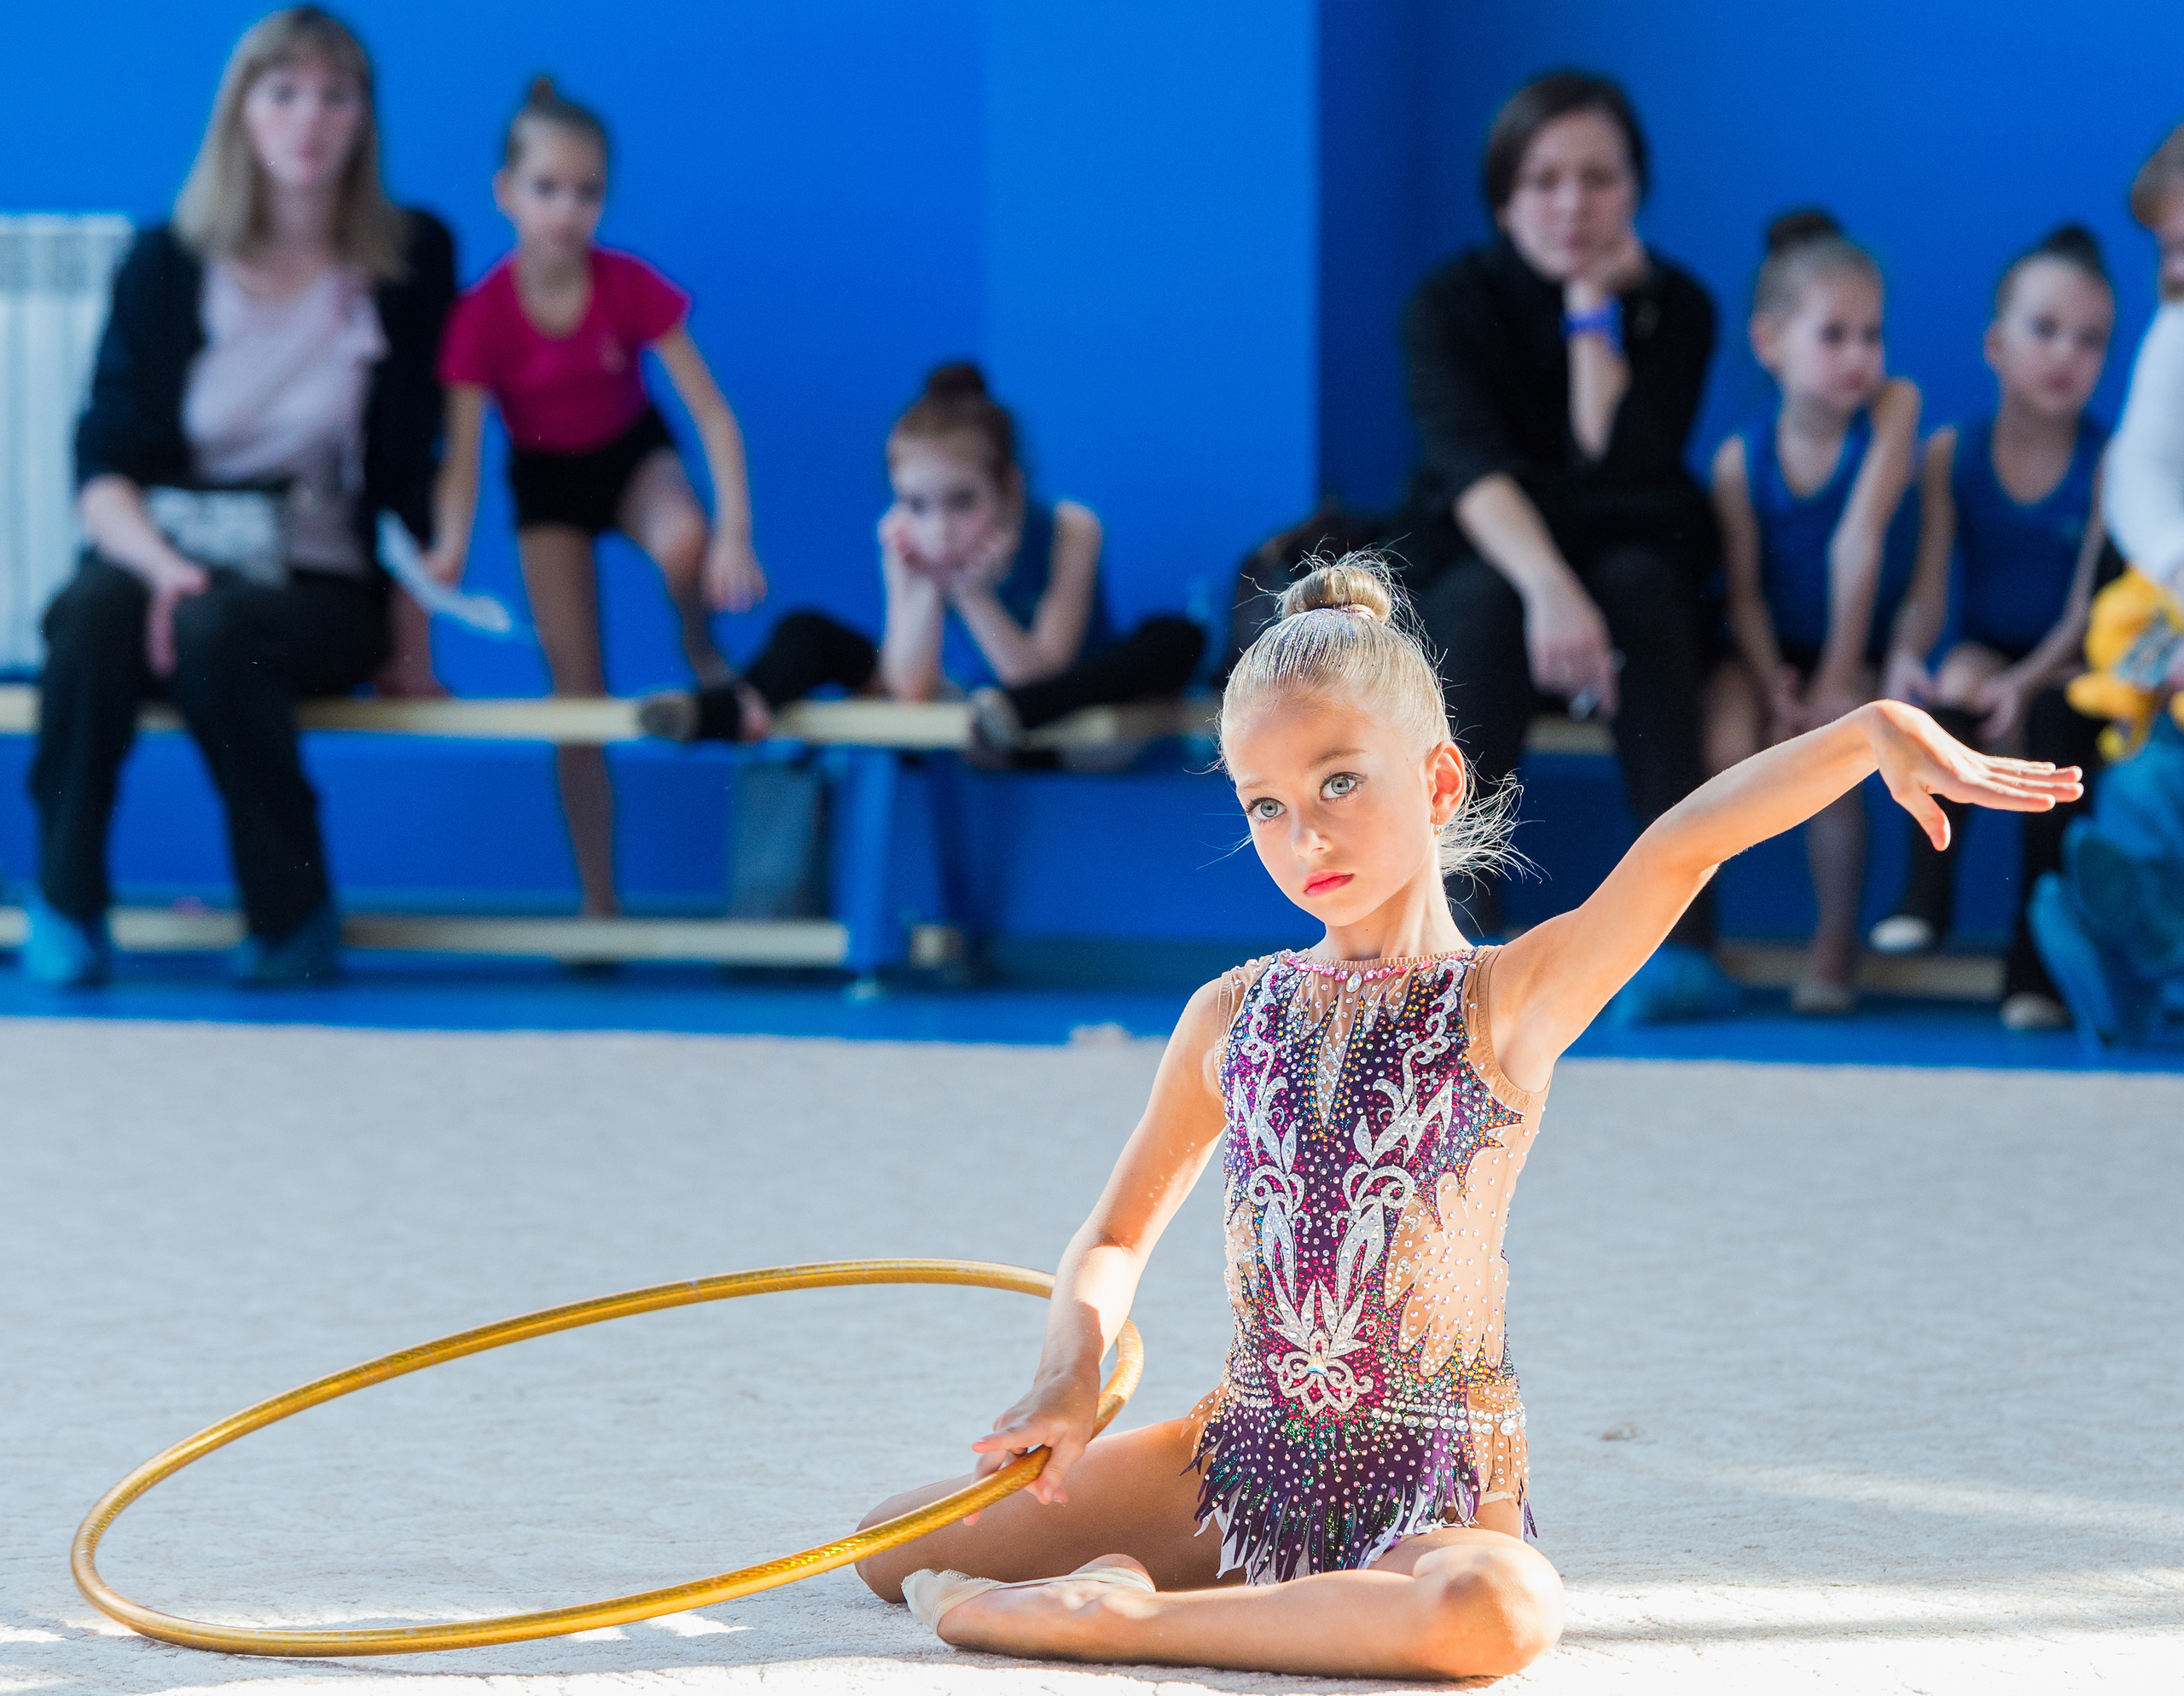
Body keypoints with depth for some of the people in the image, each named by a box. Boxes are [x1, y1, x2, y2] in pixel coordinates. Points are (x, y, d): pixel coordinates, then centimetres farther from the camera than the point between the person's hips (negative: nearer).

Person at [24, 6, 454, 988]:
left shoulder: (414, 262, 4)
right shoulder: (167, 265, 4)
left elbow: (411, 463, 4)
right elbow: (101, 469, -2)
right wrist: (161, 562, -22)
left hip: (321, 588, -1)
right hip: (164, 554, 1)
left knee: (218, 628, -36)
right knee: (97, 609, -35)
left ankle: (294, 917, -20)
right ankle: (66, 906, -25)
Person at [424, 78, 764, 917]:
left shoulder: (631, 287, -23)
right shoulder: (482, 314, -25)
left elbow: (712, 412, -23)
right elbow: (462, 453, -27)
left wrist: (733, 533, -34)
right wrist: (450, 547, -47)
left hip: (633, 453, 0)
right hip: (545, 479, 0)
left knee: (683, 542, -37)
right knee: (576, 686, -4)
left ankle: (700, 652, -1)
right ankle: (599, 904, 6)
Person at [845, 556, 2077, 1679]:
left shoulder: (1506, 1004, -3)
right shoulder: (1233, 1017, 9)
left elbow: (1681, 848, -19)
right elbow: (1118, 1237, 18)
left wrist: (1875, 731, -34)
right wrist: (1072, 1379, -3)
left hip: (1431, 1487, -4)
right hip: (1247, 1451, 4)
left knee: (1496, 1614, -40)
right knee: (896, 1543, -2)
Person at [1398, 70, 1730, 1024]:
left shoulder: (1674, 307, -5)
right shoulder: (1454, 302, -11)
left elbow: (1620, 472, -20)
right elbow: (1469, 464, -31)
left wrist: (1595, 312, -19)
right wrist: (1547, 588, -49)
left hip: (1635, 593, 1)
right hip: (1473, 581, -1)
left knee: (1640, 575, -33)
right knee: (1485, 598, -35)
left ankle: (1682, 936, -43)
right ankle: (1467, 924, -43)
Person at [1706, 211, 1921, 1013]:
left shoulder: (1893, 406, -15)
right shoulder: (1742, 459, -10)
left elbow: (1859, 542, -18)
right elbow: (1745, 592, -7)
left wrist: (1838, 676, -21)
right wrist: (1775, 687, -22)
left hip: (1858, 647, -1)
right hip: (1774, 648, 1)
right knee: (1726, 749, -28)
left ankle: (1837, 939, -10)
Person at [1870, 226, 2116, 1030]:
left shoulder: (2109, 461, -4)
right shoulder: (1952, 452, 2)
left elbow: (2087, 608, -12)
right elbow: (1927, 592, -5)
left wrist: (2027, 683, -30)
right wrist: (1905, 658, -27)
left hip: (2066, 675, -1)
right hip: (1983, 656, 1)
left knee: (2055, 716, -34)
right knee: (1956, 677, -33)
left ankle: (2036, 964, -31)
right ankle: (1924, 897, -28)